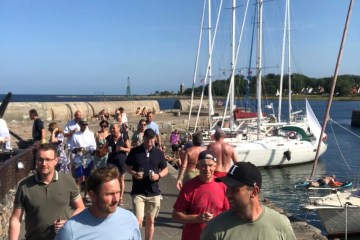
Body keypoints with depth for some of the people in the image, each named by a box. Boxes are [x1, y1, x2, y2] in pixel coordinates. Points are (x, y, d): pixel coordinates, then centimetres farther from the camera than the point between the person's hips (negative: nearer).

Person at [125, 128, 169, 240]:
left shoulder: (159, 153, 2)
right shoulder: (134, 151, -3)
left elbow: (165, 169, 10)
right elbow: (127, 166, 6)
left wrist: (159, 175, -11)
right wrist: (134, 173, -14)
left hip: (154, 193, 2)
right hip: (138, 192, -2)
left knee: (150, 221, 12)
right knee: (138, 220, -10)